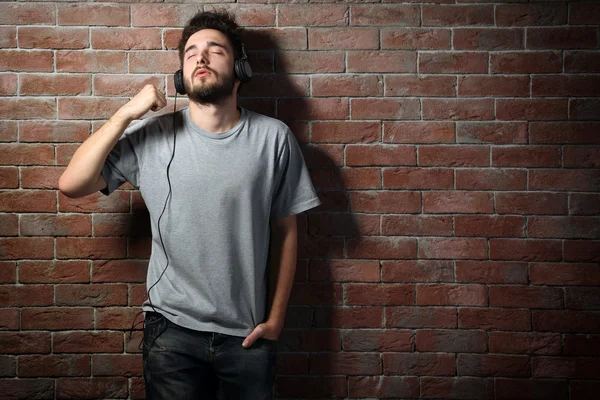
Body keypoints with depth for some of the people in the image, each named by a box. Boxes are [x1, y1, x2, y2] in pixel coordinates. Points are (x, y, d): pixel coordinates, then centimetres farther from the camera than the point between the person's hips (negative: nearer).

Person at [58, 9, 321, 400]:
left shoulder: (274, 138, -6)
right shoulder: (152, 136, -4)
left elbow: (285, 231, 0)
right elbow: (72, 185, -10)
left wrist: (276, 318, 2)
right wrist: (126, 113, -15)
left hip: (248, 335, 0)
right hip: (173, 328, 0)